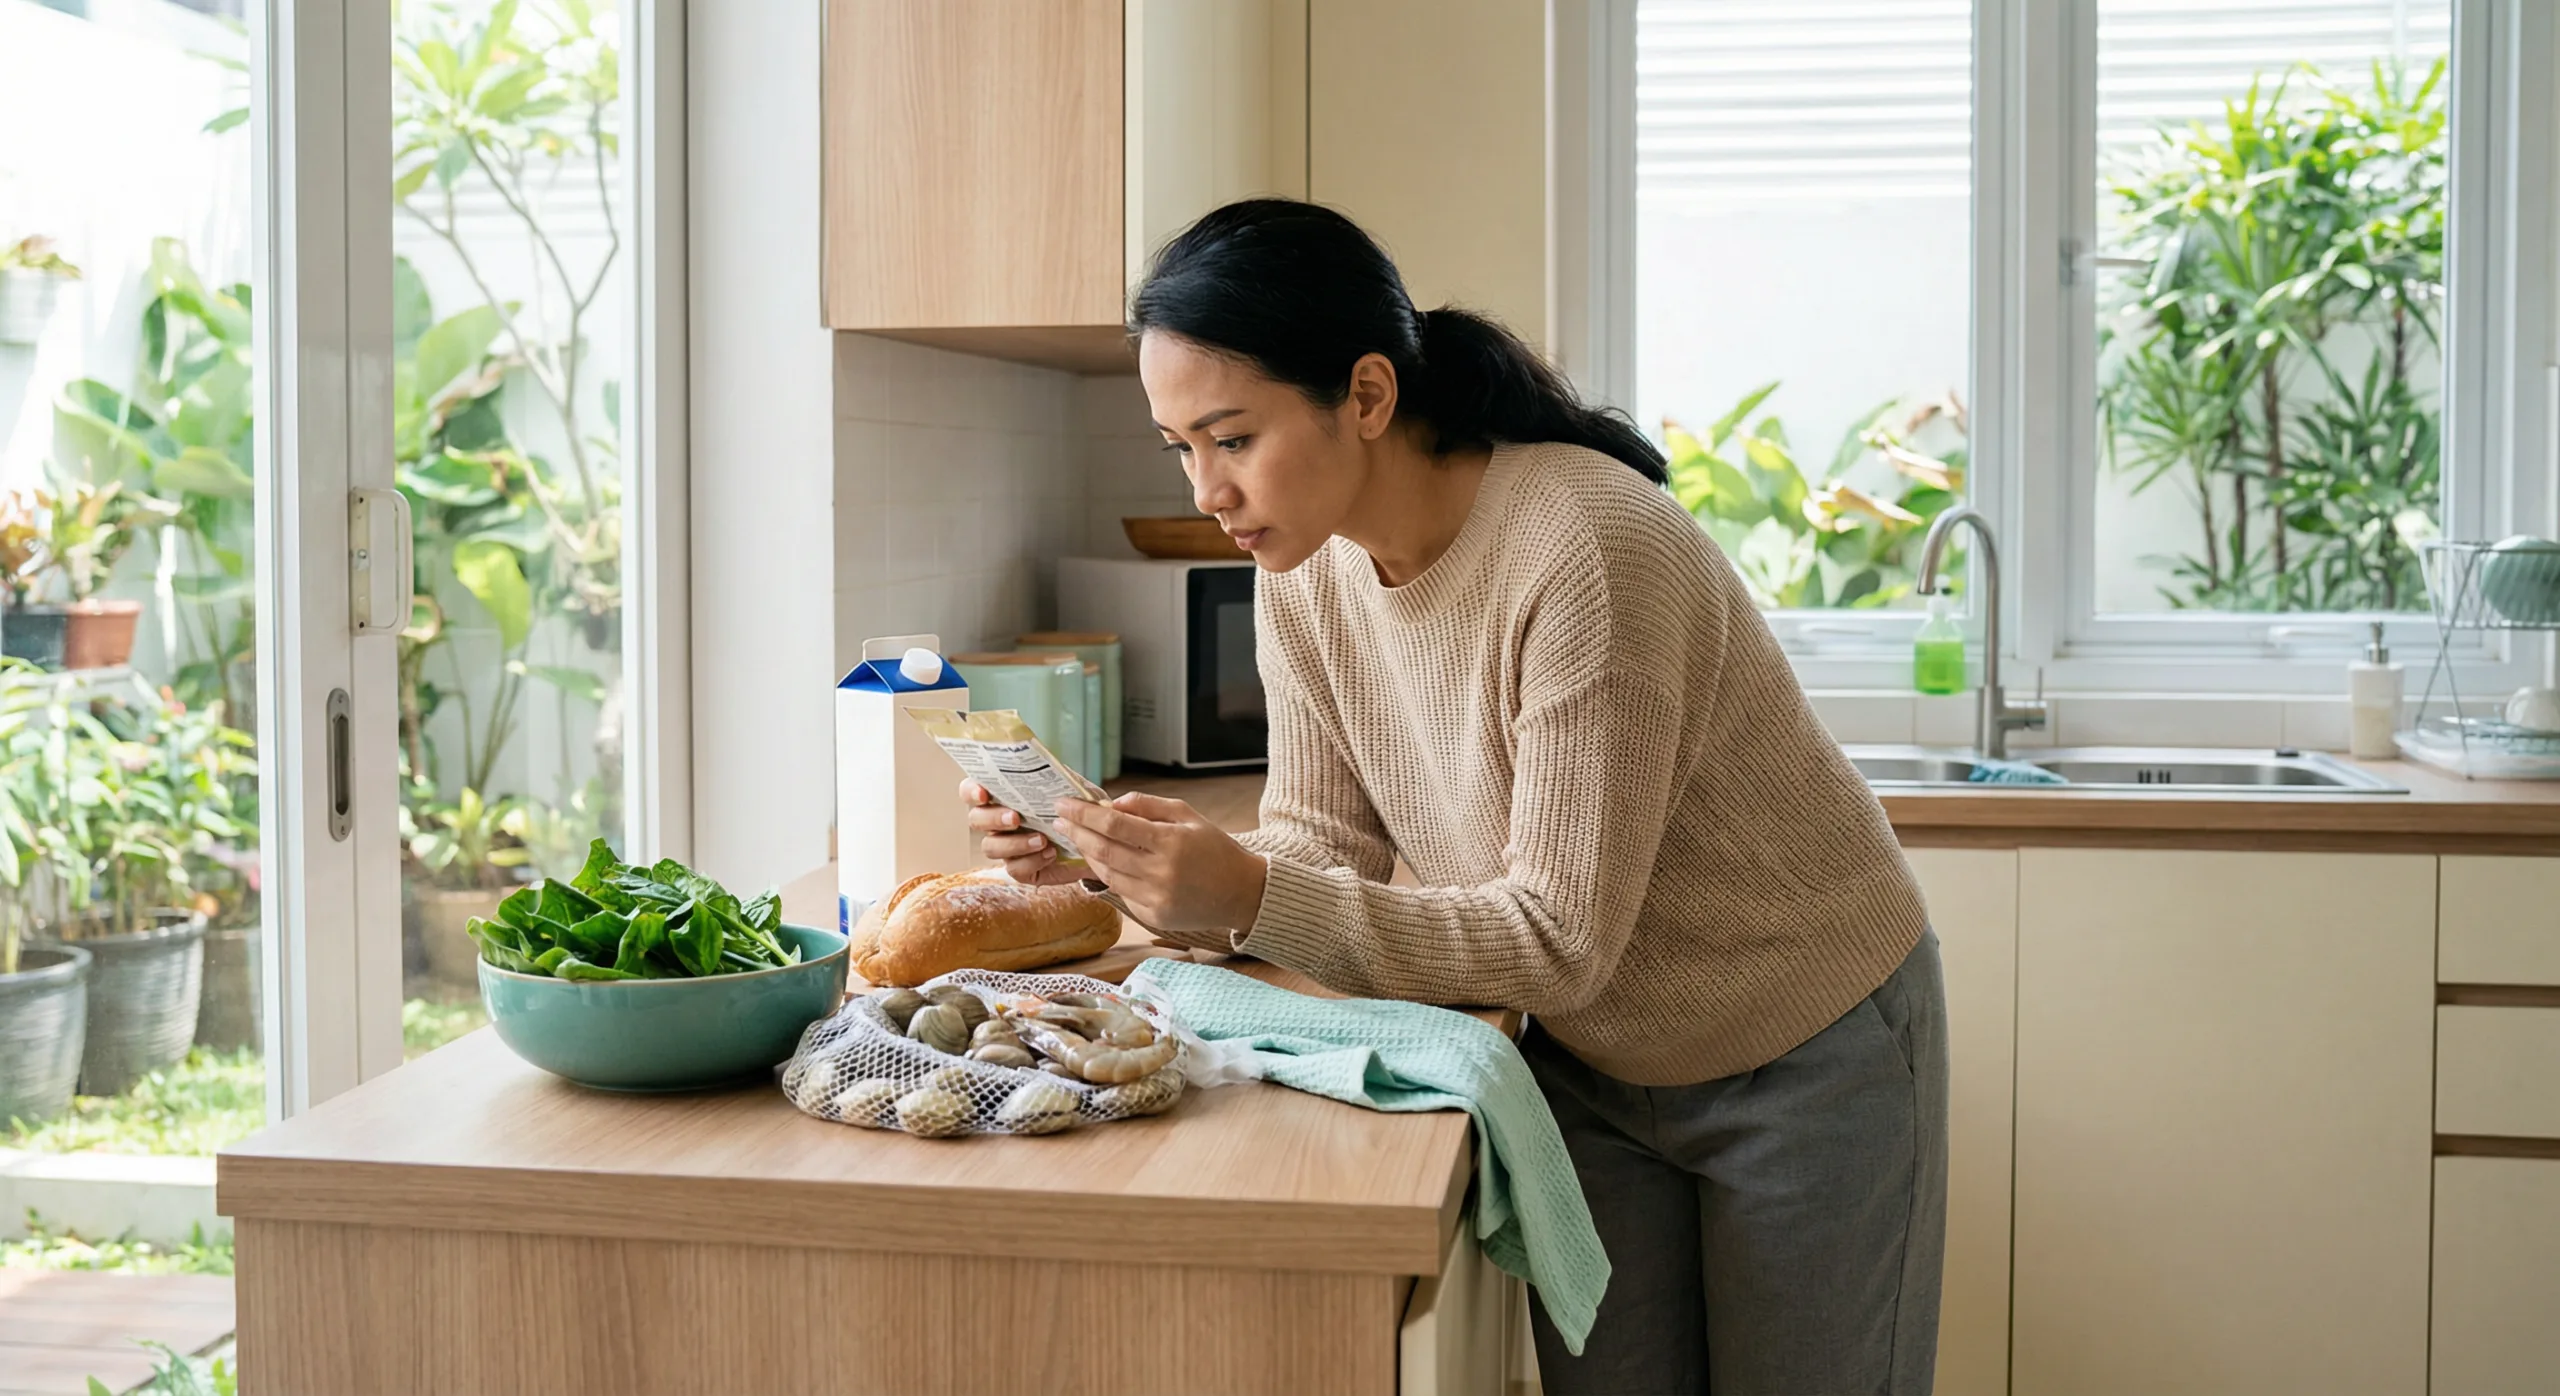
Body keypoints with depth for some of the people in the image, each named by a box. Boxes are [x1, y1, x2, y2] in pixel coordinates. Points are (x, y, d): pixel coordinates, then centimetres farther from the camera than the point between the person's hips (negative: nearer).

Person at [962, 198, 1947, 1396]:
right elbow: (1324, 847, -5)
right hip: (1595, 1063, 6)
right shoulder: (1304, 576, -9)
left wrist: (1251, 898, -37)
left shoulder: (1590, 553, -32)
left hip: (1803, 1056, -5)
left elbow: (1561, 940, -30)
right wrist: (1122, 863, -22)